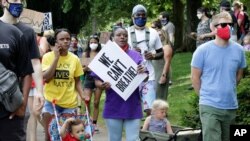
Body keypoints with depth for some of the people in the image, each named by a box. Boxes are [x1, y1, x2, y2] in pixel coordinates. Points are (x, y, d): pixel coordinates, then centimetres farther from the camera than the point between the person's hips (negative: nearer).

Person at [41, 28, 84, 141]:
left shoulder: (75, 59, 2)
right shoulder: (48, 56, -4)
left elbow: (77, 81, 9)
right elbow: (46, 78, -15)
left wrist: (83, 96, -8)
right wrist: (56, 57, -15)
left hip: (69, 103, 2)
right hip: (51, 102, -1)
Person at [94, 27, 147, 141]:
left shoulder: (135, 55, 4)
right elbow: (97, 81, 1)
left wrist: (143, 72, -18)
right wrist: (102, 85, -21)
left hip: (133, 107, 0)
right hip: (113, 108, 0)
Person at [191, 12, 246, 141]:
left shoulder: (238, 50, 1)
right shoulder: (203, 50, -9)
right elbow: (195, 77, -1)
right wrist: (206, 95, 6)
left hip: (231, 106, 4)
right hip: (210, 106, -4)